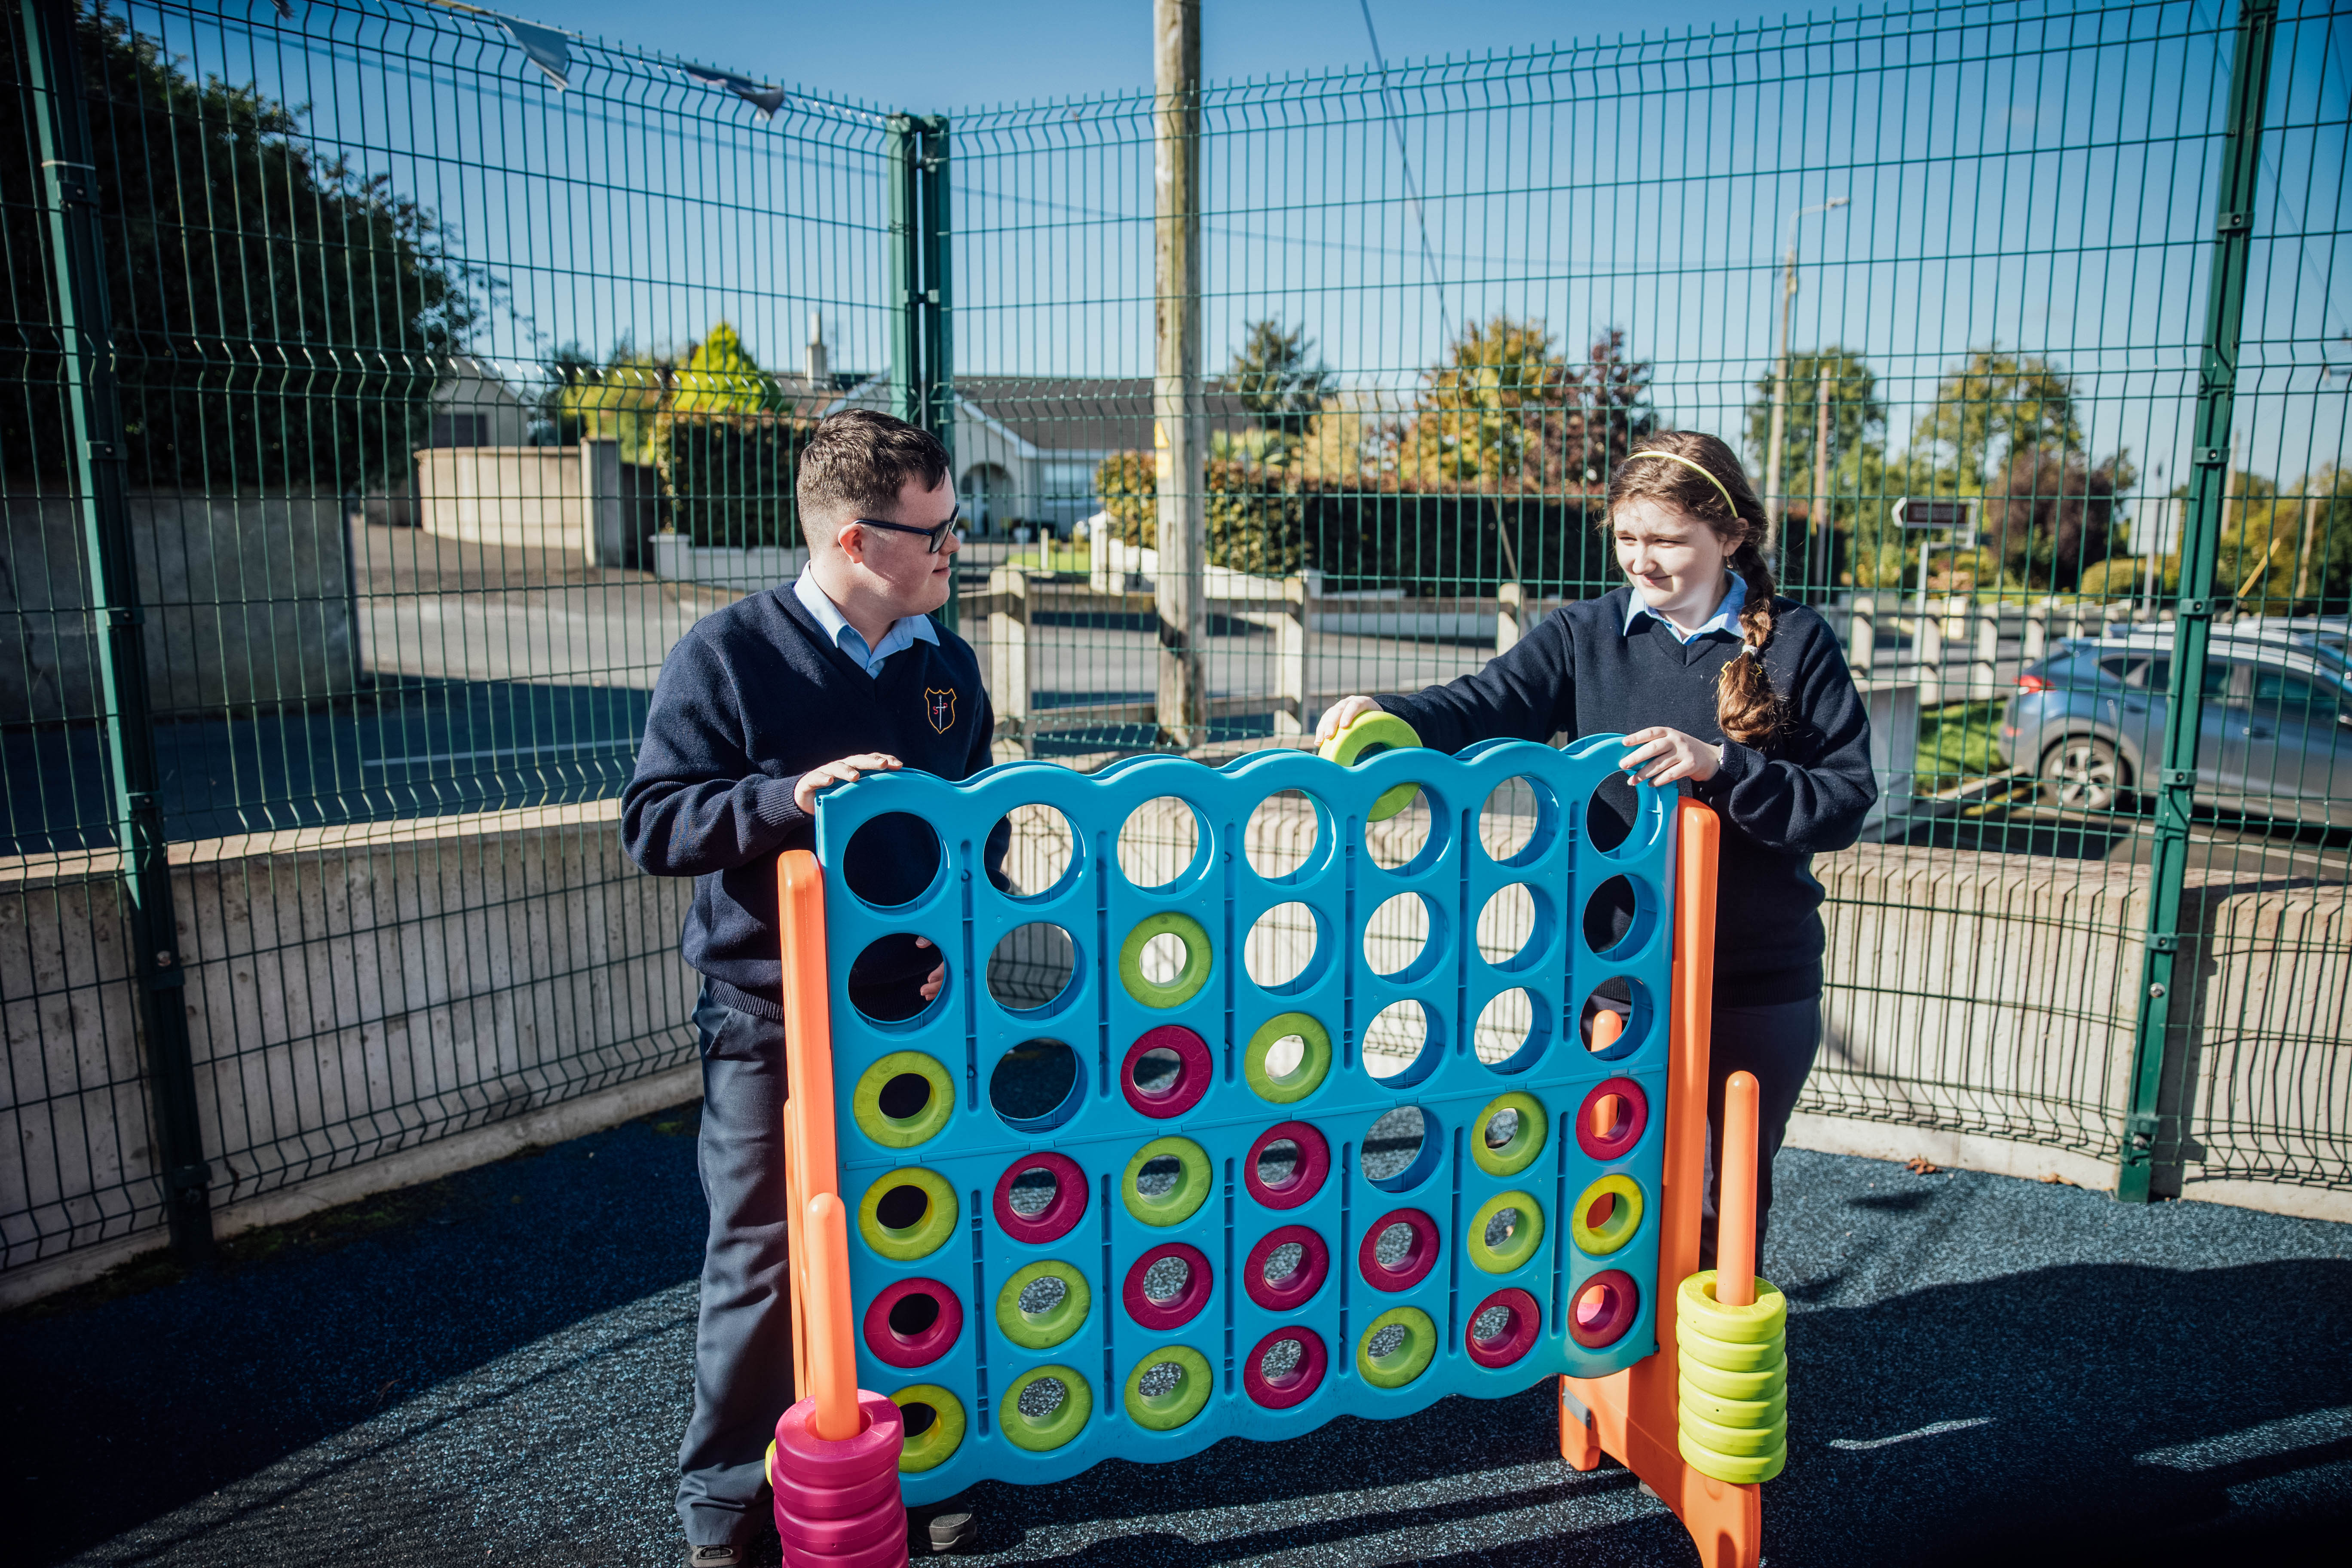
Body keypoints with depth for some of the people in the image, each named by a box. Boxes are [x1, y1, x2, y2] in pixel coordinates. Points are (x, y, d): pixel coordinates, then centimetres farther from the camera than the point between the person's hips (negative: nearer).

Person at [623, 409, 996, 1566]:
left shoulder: (946, 664, 5)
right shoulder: (728, 656, -10)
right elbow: (651, 824, -13)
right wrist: (792, 797, -27)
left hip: (917, 1015, 4)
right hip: (773, 1025, -4)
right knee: (763, 1264, 6)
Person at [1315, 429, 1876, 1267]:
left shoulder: (1796, 643, -4)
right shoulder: (1588, 633, 0)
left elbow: (1848, 799, -8)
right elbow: (1487, 704, -16)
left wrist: (1721, 767, -22)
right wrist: (1389, 718, -35)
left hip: (1758, 985, -1)